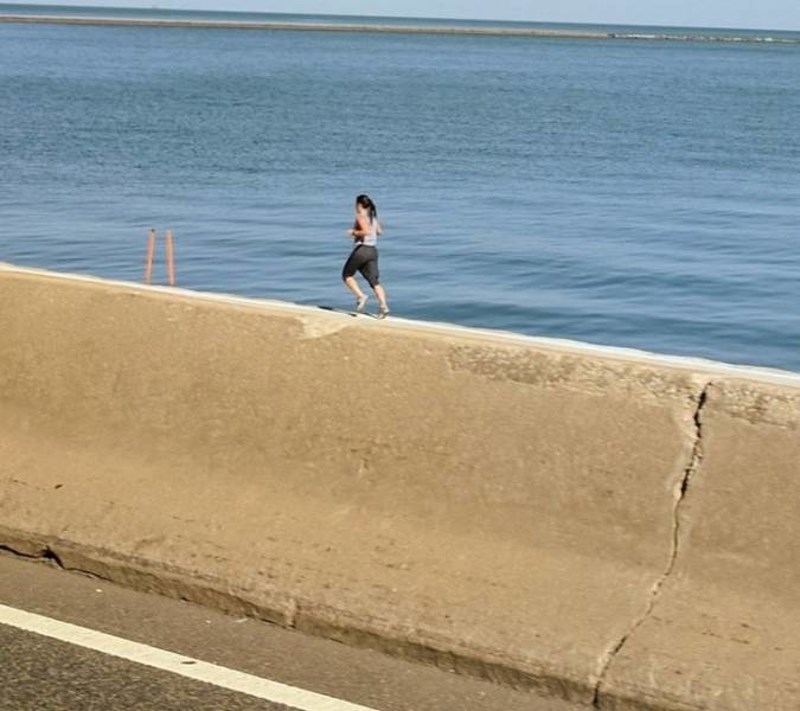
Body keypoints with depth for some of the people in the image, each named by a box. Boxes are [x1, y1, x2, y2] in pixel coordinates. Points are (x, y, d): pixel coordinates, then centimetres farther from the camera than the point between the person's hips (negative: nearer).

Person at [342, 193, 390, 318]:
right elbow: (380, 231, 26)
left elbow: (366, 231, -23)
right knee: (374, 281, 1)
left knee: (347, 275, 11)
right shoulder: (373, 217, 15)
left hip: (361, 249, -7)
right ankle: (383, 305, -17)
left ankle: (360, 296, -7)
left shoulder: (361, 216, -9)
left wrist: (353, 232, -8)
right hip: (373, 250, 7)